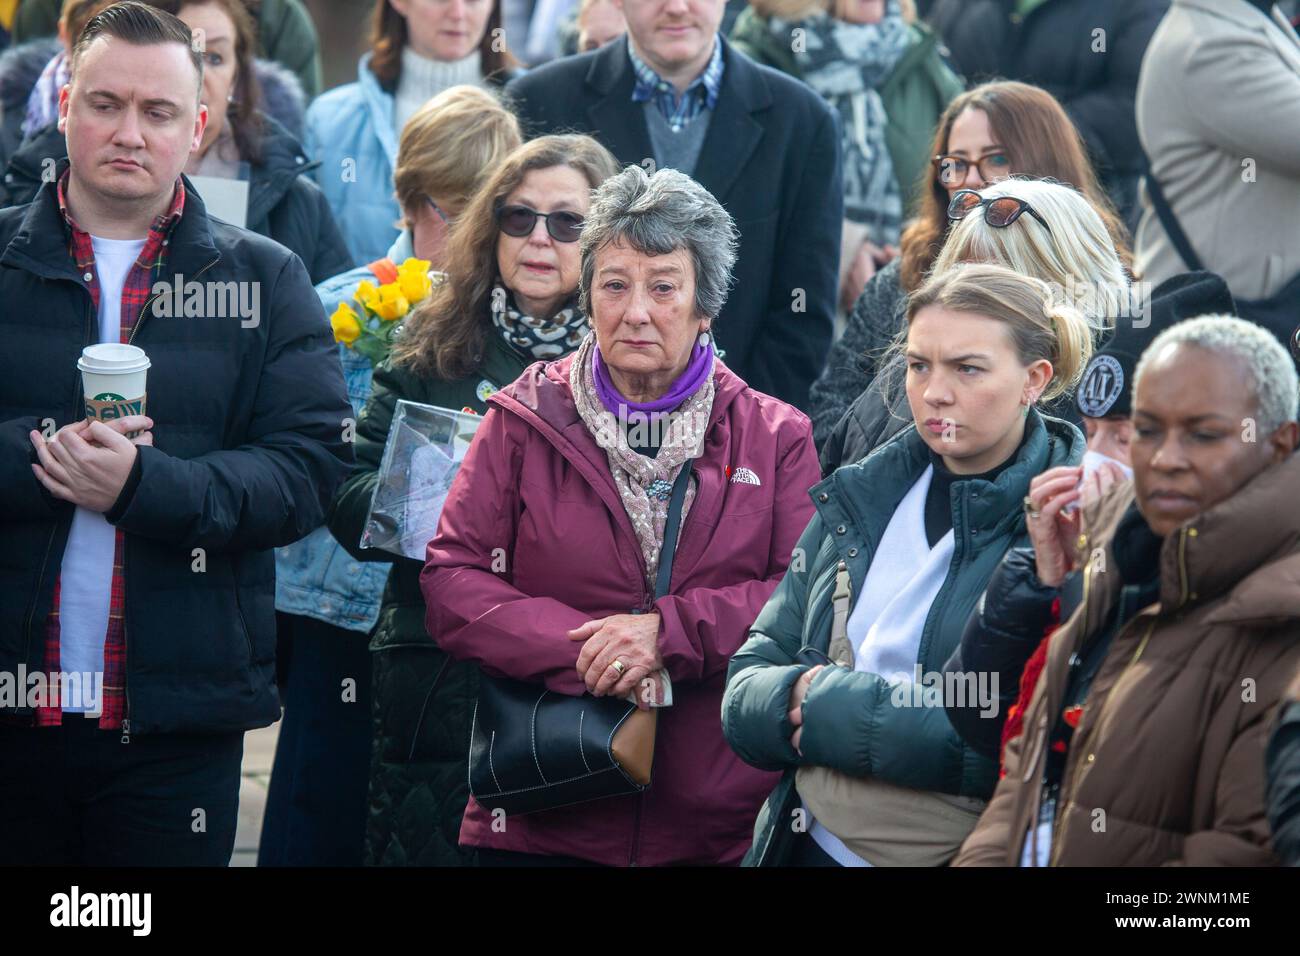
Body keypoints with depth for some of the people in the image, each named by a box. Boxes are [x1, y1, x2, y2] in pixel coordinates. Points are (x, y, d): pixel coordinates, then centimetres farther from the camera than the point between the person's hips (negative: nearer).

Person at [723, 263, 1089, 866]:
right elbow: (746, 694, 4)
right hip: (809, 846, 5)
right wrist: (795, 699, -18)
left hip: (971, 855, -5)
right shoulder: (859, 499, 5)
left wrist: (838, 711, -17)